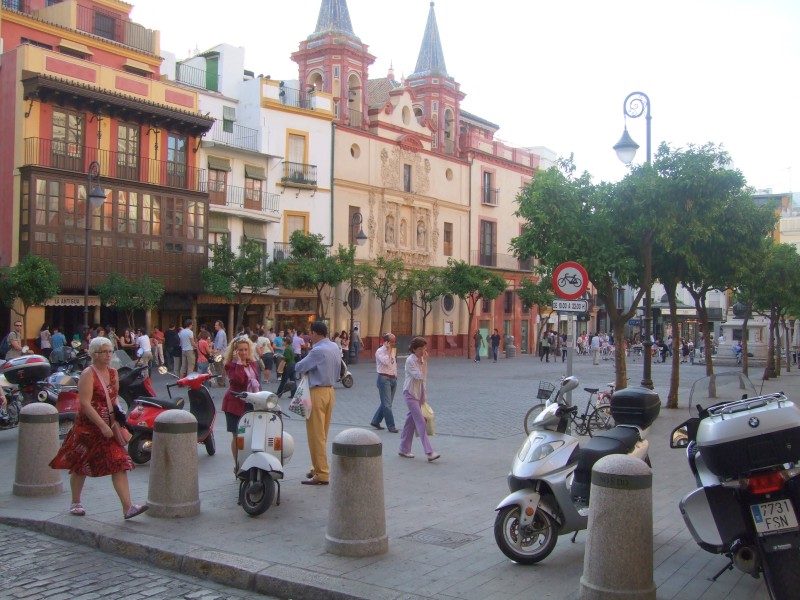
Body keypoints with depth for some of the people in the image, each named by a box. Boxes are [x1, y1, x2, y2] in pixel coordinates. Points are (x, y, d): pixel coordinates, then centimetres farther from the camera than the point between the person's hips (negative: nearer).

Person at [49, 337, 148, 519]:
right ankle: (75, 503, 30)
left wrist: (119, 412, 4)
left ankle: (128, 507, -9)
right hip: (88, 427, -6)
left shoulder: (113, 373, 8)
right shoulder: (88, 374, -12)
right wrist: (103, 426, -24)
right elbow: (85, 404, -20)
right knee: (81, 466, 10)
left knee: (119, 465, -5)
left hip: (109, 428, 6)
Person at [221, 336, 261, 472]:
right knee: (237, 435, 2)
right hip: (236, 403, -5)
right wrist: (239, 363, -21)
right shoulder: (231, 364, -7)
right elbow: (238, 380, -24)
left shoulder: (252, 363, 12)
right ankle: (238, 466, 10)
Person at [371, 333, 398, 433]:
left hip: (393, 379, 8)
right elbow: (386, 362, -25)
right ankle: (391, 426, -2)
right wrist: (388, 350, -17)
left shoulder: (392, 350, 14)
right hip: (384, 379, -8)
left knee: (385, 403, 13)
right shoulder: (379, 351, -10)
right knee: (387, 404, -6)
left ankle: (375, 421, 25)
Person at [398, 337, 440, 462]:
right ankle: (429, 452, -14)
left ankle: (404, 449, 22)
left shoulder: (421, 360, 6)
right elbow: (420, 376, -24)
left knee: (411, 422, 13)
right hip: (410, 394, -7)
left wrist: (423, 395, 11)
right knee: (420, 422, -12)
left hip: (418, 394, 7)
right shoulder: (410, 361, -16)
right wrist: (425, 362, -19)